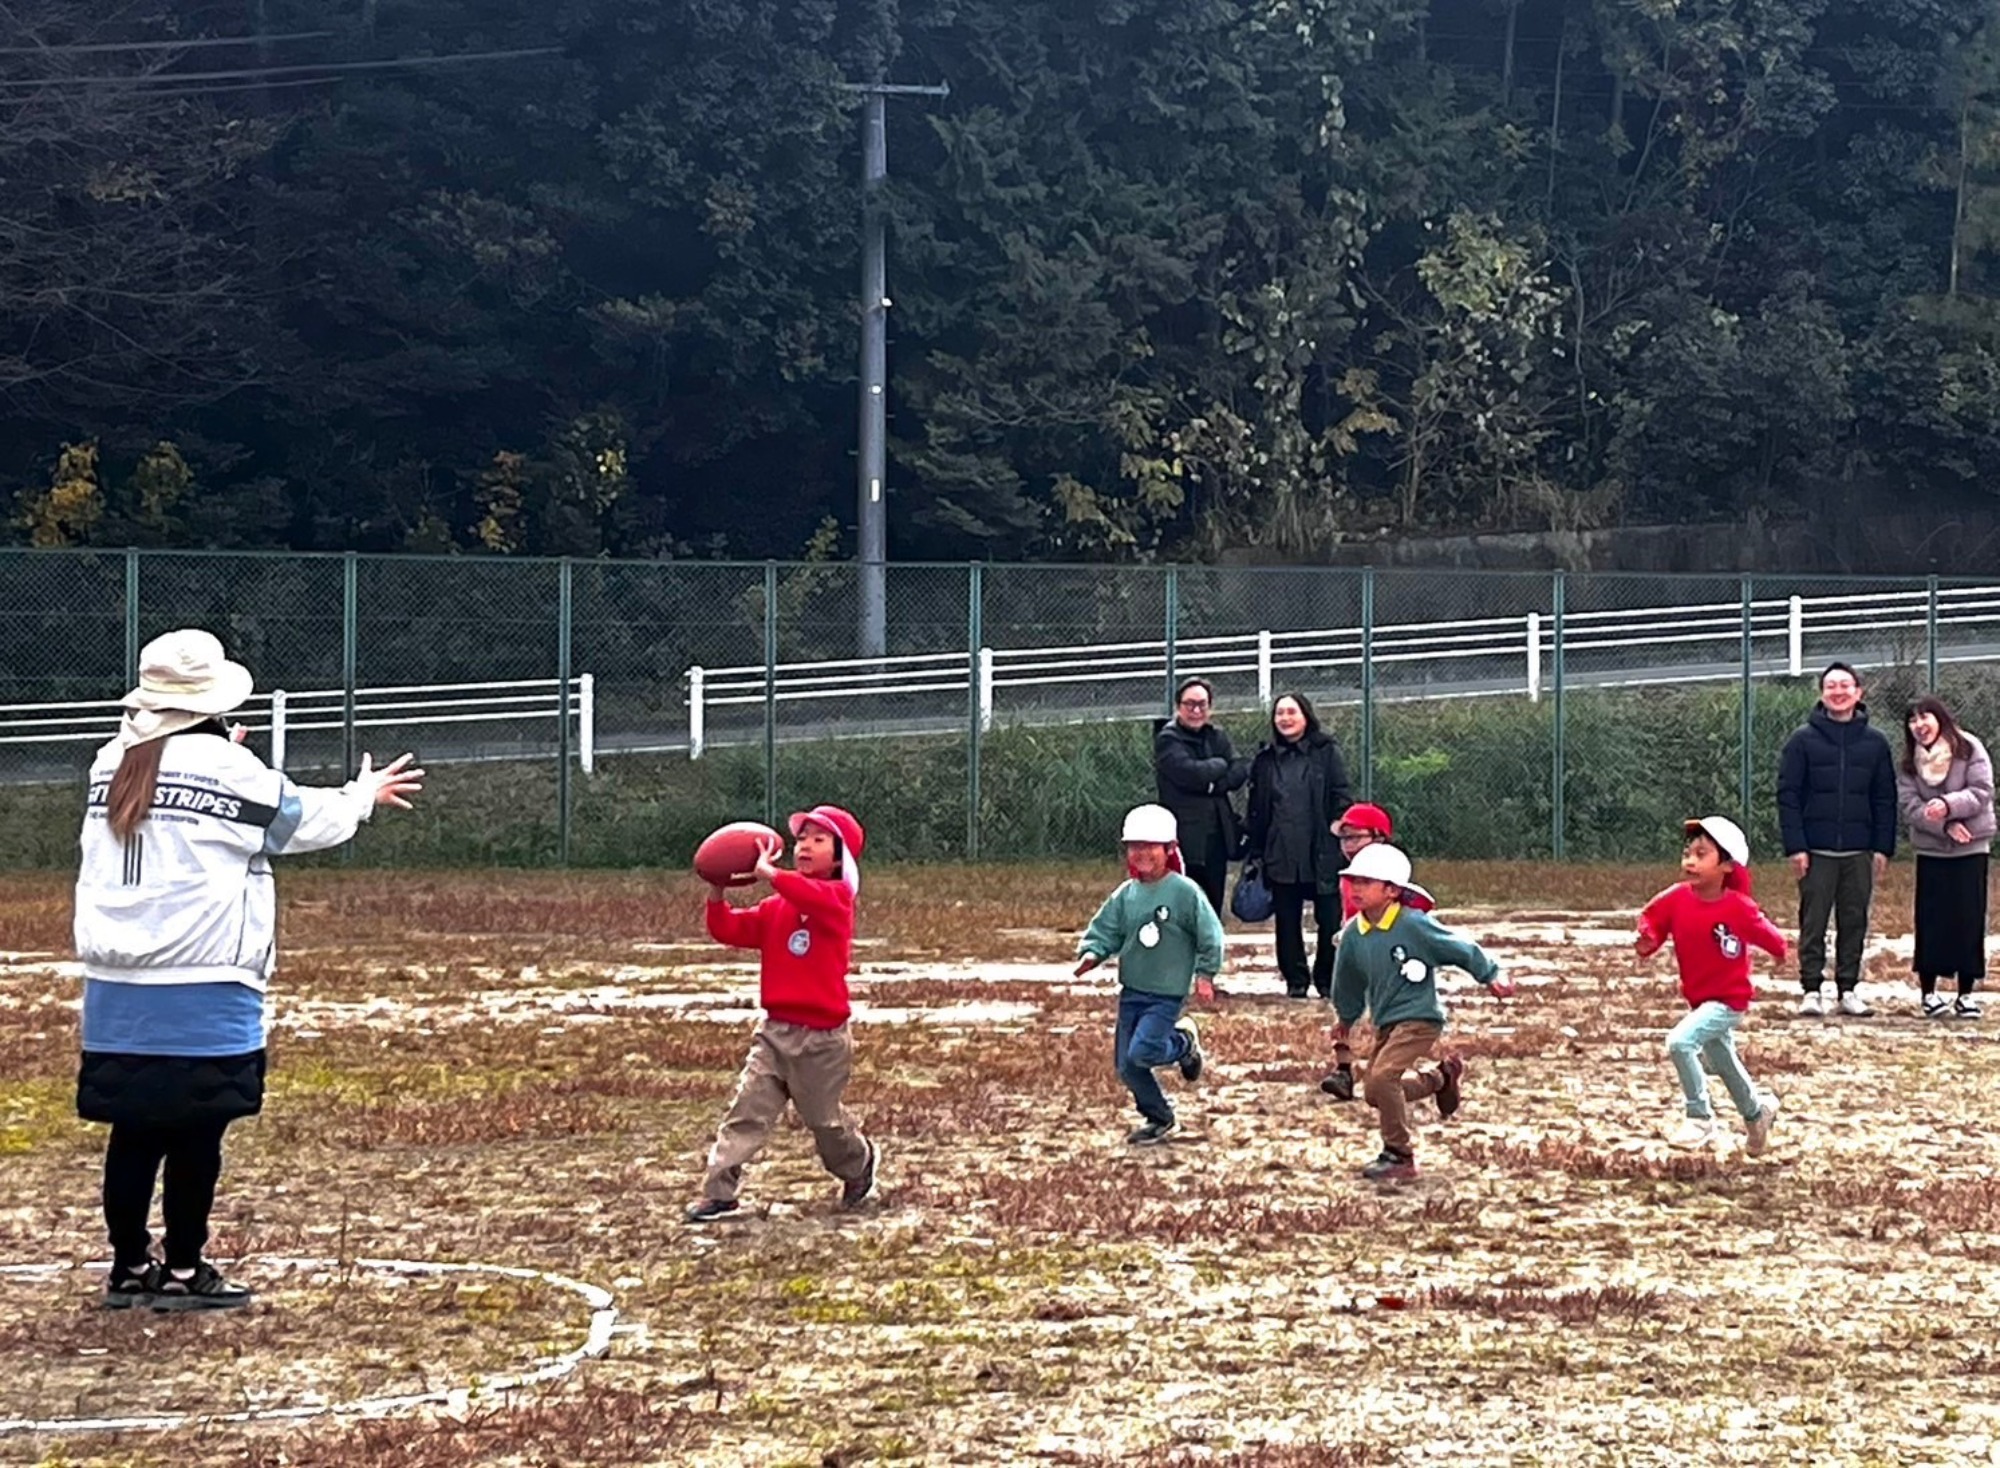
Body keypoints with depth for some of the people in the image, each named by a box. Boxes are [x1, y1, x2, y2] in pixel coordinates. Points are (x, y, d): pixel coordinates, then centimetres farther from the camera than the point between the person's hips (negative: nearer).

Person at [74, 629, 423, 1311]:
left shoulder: (113, 765, 9)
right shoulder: (231, 769, -7)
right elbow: (309, 819, 6)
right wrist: (365, 795, 26)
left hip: (116, 991, 6)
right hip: (202, 991, -6)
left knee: (135, 1130, 10)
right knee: (196, 1132, 2)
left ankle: (130, 1267, 16)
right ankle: (183, 1272, 6)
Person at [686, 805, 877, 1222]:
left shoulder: (837, 898, -10)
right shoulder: (776, 906, 10)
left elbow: (813, 896, -33)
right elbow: (732, 930, 6)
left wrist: (769, 874, -39)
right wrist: (717, 896, -10)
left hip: (822, 1035, -5)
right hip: (776, 1031, 5)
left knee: (823, 1118, 11)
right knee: (747, 1112, -4)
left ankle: (860, 1165, 39)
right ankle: (719, 1191, -6)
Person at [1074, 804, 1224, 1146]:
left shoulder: (1185, 892, -11)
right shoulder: (1126, 894, 4)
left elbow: (1210, 935, -7)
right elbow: (1106, 930, 7)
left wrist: (1205, 974, -8)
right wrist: (1092, 953, -12)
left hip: (1167, 993, -6)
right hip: (1131, 991, 6)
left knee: (1142, 1052, -22)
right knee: (1125, 1065, 7)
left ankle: (1184, 1043, 10)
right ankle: (1160, 1120, 26)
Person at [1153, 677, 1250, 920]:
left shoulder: (1217, 738, 15)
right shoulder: (1167, 740, -5)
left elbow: (1239, 772, 2)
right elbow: (1190, 773, -20)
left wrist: (1213, 783, -15)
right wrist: (1219, 765, -3)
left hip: (1216, 839, 6)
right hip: (1185, 841, -6)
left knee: (1212, 913, 10)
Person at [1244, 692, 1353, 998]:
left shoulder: (1327, 753, 1)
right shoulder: (1265, 760, 10)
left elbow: (1342, 801, -1)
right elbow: (1257, 811, 12)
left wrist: (1342, 843, -9)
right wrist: (1256, 855, 8)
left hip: (1321, 854, -3)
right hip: (1280, 856, 3)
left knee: (1329, 919, -1)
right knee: (1288, 921, 5)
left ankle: (1328, 980, 11)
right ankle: (1296, 980, 14)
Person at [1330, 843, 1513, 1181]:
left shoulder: (1414, 925, -17)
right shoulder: (1354, 933, 1)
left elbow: (1461, 949, -6)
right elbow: (1348, 979, 18)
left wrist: (1492, 977, -4)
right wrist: (1346, 1018, 30)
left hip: (1420, 1018, -8)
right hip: (1386, 1023, 8)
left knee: (1382, 1078, -23)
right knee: (1375, 1093, 10)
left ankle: (1400, 1156, -9)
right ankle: (1442, 1076, 33)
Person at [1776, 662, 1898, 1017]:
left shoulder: (1875, 743, 7)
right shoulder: (1803, 741, 1)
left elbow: (1885, 800, 9)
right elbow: (1788, 796, -2)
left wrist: (1883, 847, 2)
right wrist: (1795, 846, -9)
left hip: (1859, 851, 2)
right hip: (1816, 852, -2)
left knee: (1855, 923, 5)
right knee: (1813, 922, 0)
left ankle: (1848, 990, 11)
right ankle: (1811, 990, 4)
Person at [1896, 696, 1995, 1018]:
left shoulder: (1969, 749, -4)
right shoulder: (1908, 763, 4)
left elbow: (1982, 792, -11)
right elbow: (1910, 805, -6)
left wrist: (1948, 805, -26)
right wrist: (1945, 825, -20)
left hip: (1971, 848, -2)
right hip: (1931, 850, 2)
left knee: (1968, 919, -1)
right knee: (1930, 921, 0)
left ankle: (1967, 993, 4)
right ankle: (1929, 991, 7)